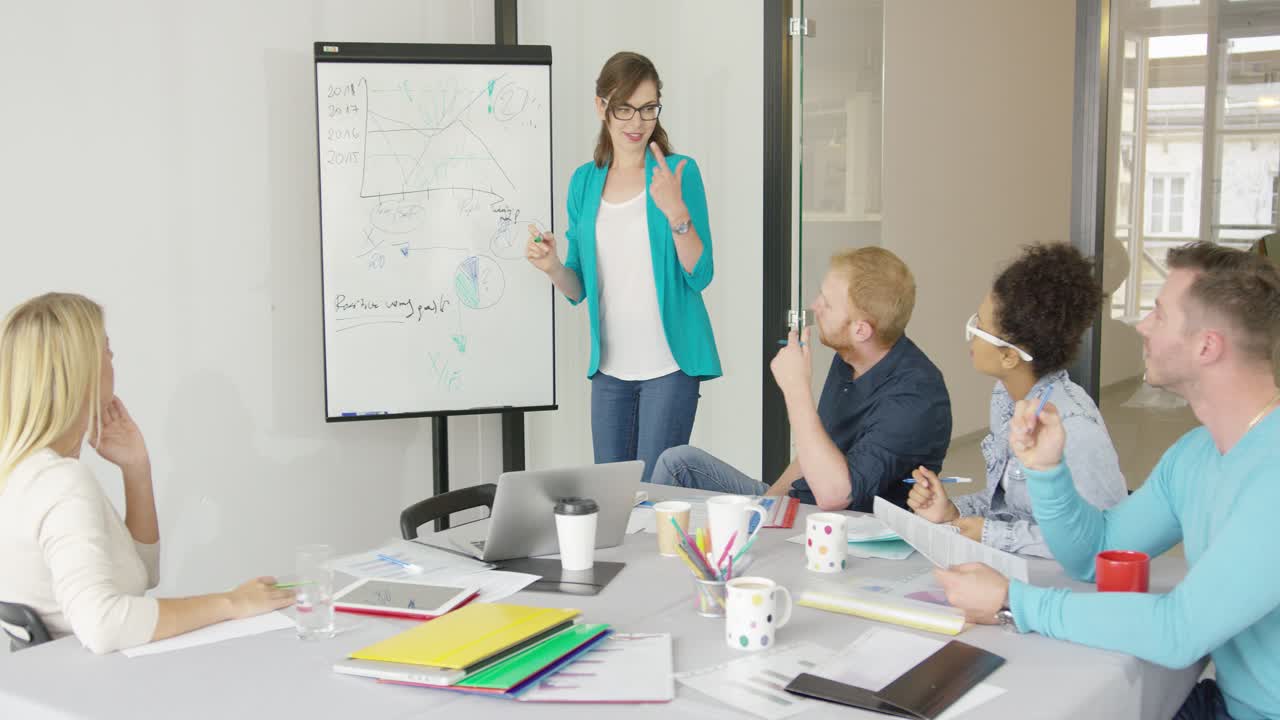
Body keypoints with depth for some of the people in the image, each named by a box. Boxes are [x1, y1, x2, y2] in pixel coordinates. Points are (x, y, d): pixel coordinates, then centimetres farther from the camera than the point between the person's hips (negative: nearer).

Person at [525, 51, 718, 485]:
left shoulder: (679, 171, -5)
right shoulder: (585, 181, 7)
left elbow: (700, 275, -10)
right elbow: (579, 288, 10)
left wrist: (676, 211, -24)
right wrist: (552, 267, -11)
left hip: (669, 364, -4)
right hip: (610, 366, 4)